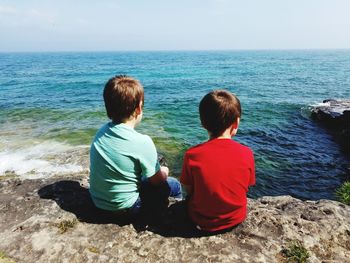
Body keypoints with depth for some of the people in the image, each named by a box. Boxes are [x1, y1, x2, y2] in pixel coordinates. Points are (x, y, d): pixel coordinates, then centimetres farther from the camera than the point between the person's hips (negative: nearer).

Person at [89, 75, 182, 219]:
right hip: (124, 206, -6)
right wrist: (164, 171, 9)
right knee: (174, 185, 9)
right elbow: (157, 180, -14)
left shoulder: (101, 132, -7)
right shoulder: (142, 142, -27)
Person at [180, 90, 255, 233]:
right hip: (236, 220, 2)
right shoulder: (246, 153, -18)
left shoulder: (192, 155, -22)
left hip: (202, 222, -2)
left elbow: (188, 190, -10)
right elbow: (247, 187, -5)